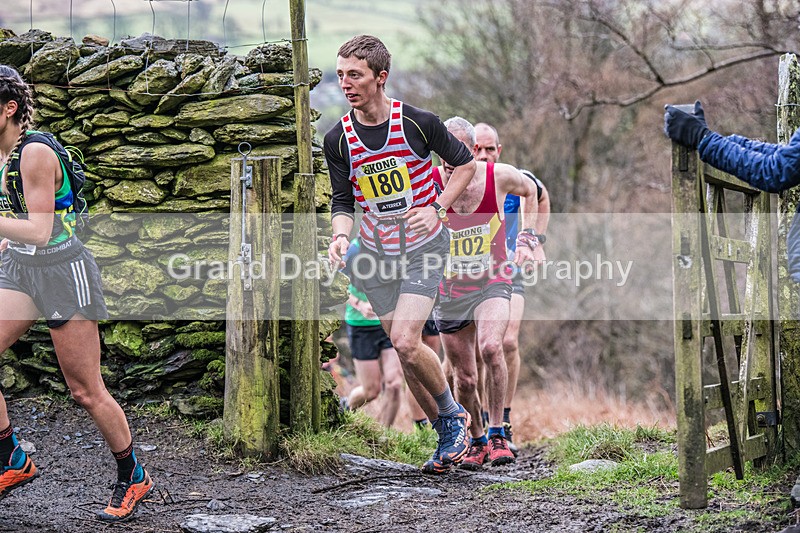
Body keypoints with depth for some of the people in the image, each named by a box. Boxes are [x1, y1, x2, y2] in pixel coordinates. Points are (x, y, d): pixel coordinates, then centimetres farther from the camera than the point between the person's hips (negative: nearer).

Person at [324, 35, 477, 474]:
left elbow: (465, 163, 1)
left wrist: (436, 208, -11)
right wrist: (341, 235, -16)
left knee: (406, 342, -20)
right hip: (376, 252, 4)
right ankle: (450, 435, 22)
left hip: (423, 246, -4)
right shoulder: (338, 139, -5)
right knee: (404, 353, 5)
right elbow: (342, 201, 4)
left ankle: (450, 412, 6)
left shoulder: (418, 123, -14)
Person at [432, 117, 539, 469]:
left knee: (490, 347, -30)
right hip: (449, 292, 2)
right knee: (464, 380, 5)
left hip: (492, 285, -2)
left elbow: (531, 192, 14)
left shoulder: (500, 176, -10)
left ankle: (497, 434, -18)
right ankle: (477, 441, 31)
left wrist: (526, 239, 7)